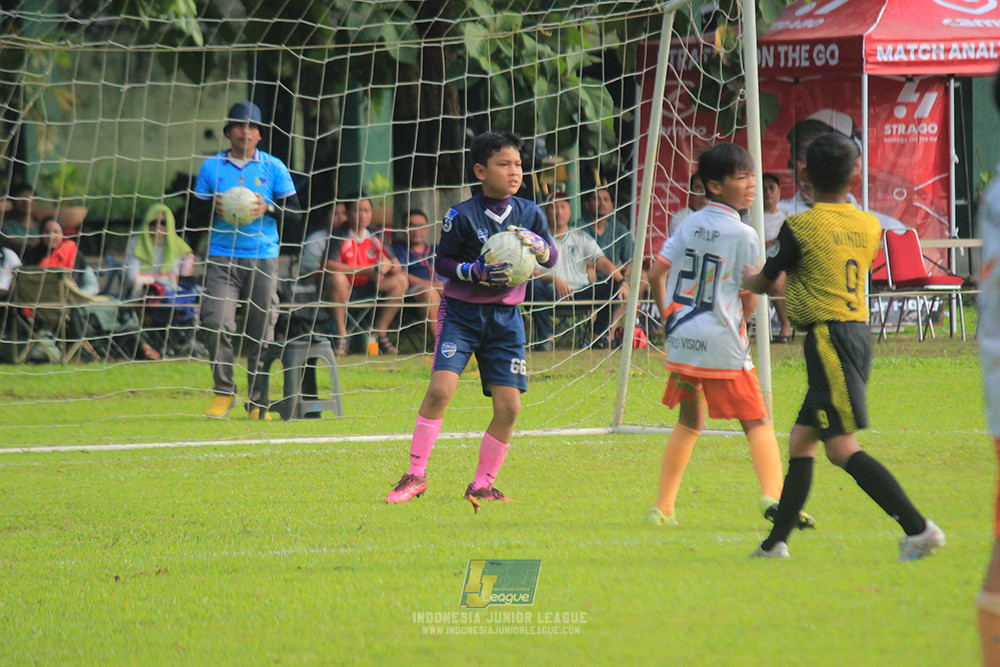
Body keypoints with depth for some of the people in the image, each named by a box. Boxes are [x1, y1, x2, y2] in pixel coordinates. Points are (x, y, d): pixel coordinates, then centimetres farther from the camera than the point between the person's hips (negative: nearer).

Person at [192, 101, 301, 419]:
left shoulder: (273, 167, 8)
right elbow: (195, 210, 12)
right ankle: (223, 392, 0)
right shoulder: (212, 166, 10)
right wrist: (213, 207, -9)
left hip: (262, 258, 0)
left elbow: (294, 212, 8)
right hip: (222, 258, 0)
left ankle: (258, 401, 9)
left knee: (260, 332, -1)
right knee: (218, 324, -14)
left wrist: (268, 208, -11)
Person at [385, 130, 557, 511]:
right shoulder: (463, 216, -8)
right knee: (440, 387, -21)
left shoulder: (528, 213, 5)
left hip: (505, 317, 4)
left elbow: (552, 258, 9)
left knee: (509, 406, -4)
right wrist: (475, 272, -21)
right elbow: (442, 262, -5)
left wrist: (537, 245, -13)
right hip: (462, 311, -4)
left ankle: (482, 485, 13)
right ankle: (416, 475, -9)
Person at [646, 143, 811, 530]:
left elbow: (656, 273, 10)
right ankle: (772, 495, -21)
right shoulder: (743, 235, -9)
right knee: (757, 423, -1)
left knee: (690, 421, 20)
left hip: (681, 339, 6)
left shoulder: (689, 225, 8)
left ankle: (663, 509, 19)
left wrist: (669, 318, 21)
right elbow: (749, 301, -6)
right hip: (722, 345, -6)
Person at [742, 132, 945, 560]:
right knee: (801, 441, 14)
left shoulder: (799, 228, -9)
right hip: (860, 330, 8)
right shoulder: (869, 227, 9)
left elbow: (762, 284, 4)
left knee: (842, 447, -12)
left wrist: (748, 277, 28)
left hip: (829, 338, -8)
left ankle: (918, 528, -21)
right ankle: (776, 542, 16)